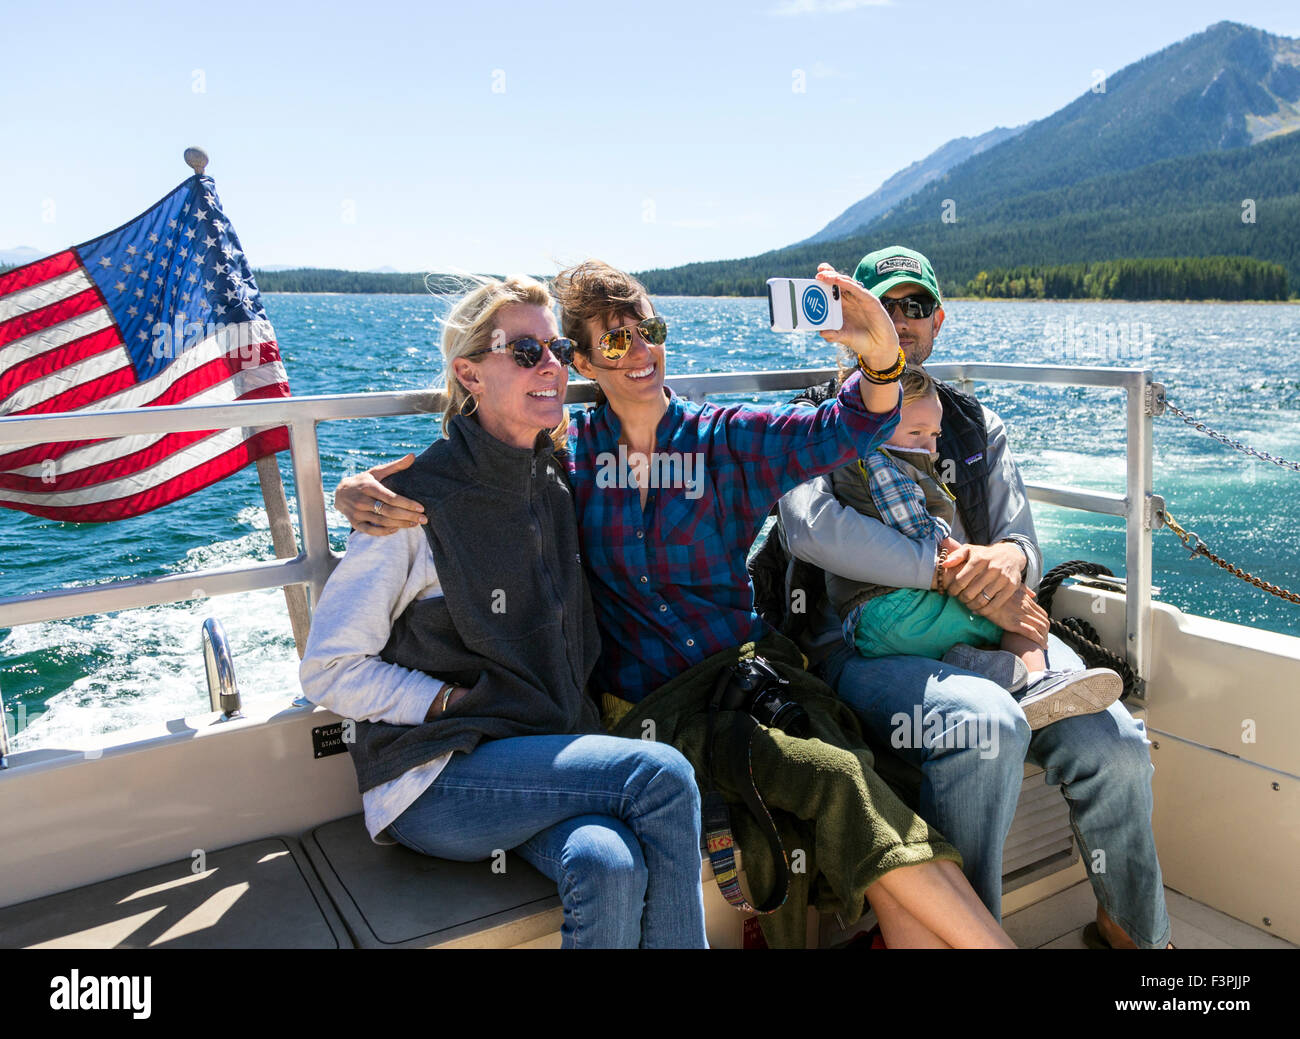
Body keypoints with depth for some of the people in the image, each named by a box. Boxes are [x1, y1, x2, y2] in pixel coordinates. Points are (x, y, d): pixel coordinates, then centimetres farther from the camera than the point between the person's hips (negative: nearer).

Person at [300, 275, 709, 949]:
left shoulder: (557, 484, 8)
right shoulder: (418, 502, -10)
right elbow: (329, 671, -7)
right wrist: (458, 702, -15)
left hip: (546, 757, 5)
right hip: (434, 780, -4)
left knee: (612, 868, -28)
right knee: (663, 774, -23)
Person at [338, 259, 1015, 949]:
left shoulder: (724, 440, 7)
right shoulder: (568, 452, 6)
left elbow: (841, 431, -5)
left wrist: (882, 357, -26)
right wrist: (363, 489, -14)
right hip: (652, 707, -2)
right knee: (839, 783, -24)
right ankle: (987, 937, -9)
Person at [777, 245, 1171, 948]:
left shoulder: (975, 426, 19)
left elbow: (1023, 547, 13)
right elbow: (812, 527, -18)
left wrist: (1010, 558, -14)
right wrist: (952, 572, -18)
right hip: (866, 645, -4)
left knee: (1115, 742, -18)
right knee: (987, 722, -33)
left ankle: (1135, 929, 8)